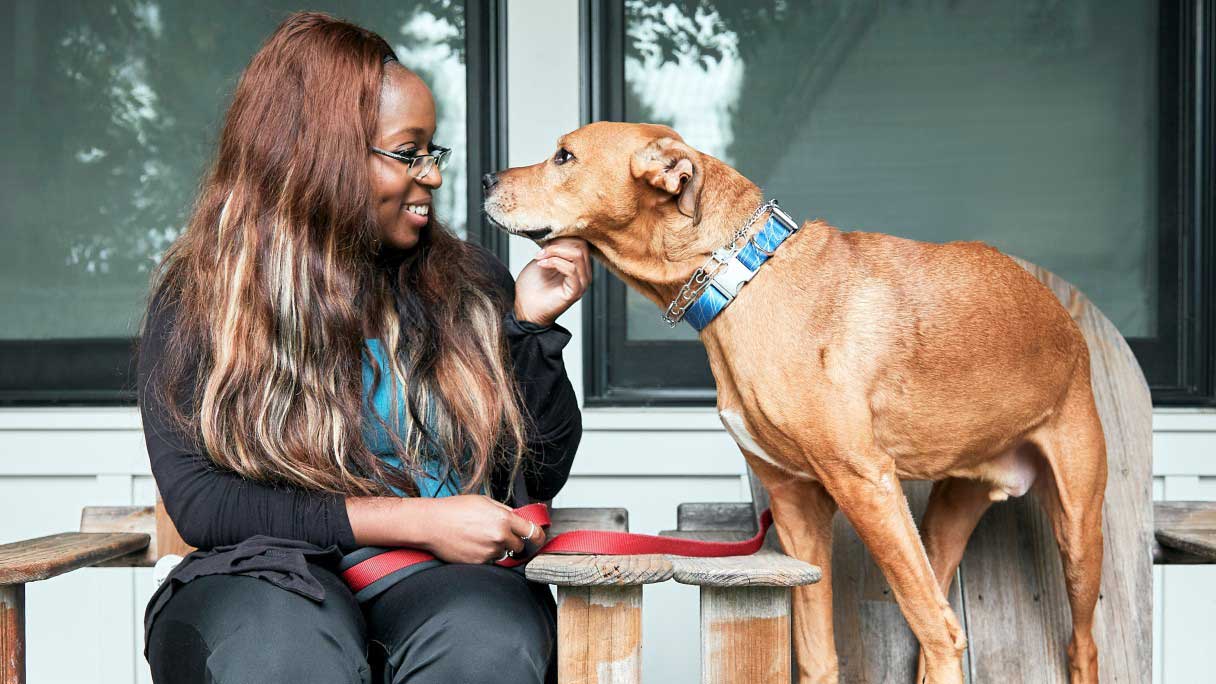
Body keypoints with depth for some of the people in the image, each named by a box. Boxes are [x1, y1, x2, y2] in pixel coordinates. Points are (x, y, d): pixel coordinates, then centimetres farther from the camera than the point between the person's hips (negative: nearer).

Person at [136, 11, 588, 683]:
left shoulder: (469, 285, 12)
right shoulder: (197, 300, 4)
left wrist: (532, 326, 1)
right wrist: (413, 519, -13)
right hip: (275, 574, -1)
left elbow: (540, 478, 16)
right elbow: (198, 502, -6)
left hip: (445, 577, 2)